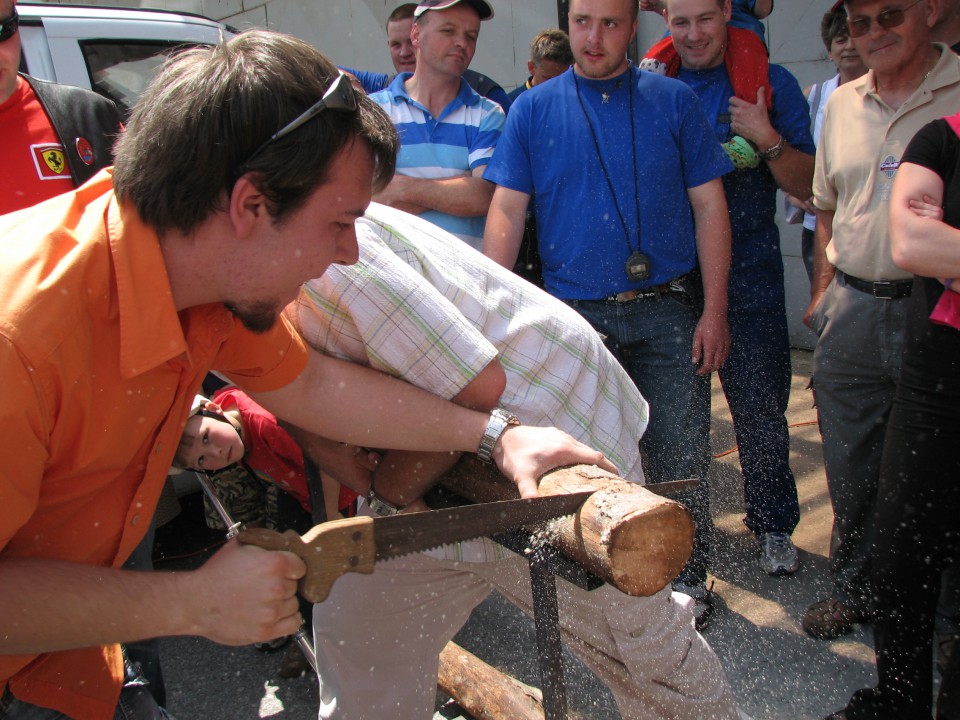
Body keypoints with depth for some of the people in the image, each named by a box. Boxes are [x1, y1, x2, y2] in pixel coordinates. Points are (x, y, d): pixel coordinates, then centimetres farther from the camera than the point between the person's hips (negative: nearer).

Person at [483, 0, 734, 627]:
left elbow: (709, 207, 4)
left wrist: (714, 309, -3)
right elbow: (507, 214, 1)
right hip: (574, 315, 1)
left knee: (681, 458, 4)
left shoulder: (675, 101, 5)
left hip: (667, 314, 0)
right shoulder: (533, 110, 6)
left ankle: (688, 579, 25)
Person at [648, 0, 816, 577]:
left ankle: (774, 524, 24)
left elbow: (806, 184, 1)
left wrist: (767, 139, -15)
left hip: (749, 274, -1)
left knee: (761, 407, 4)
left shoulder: (771, 84, 2)